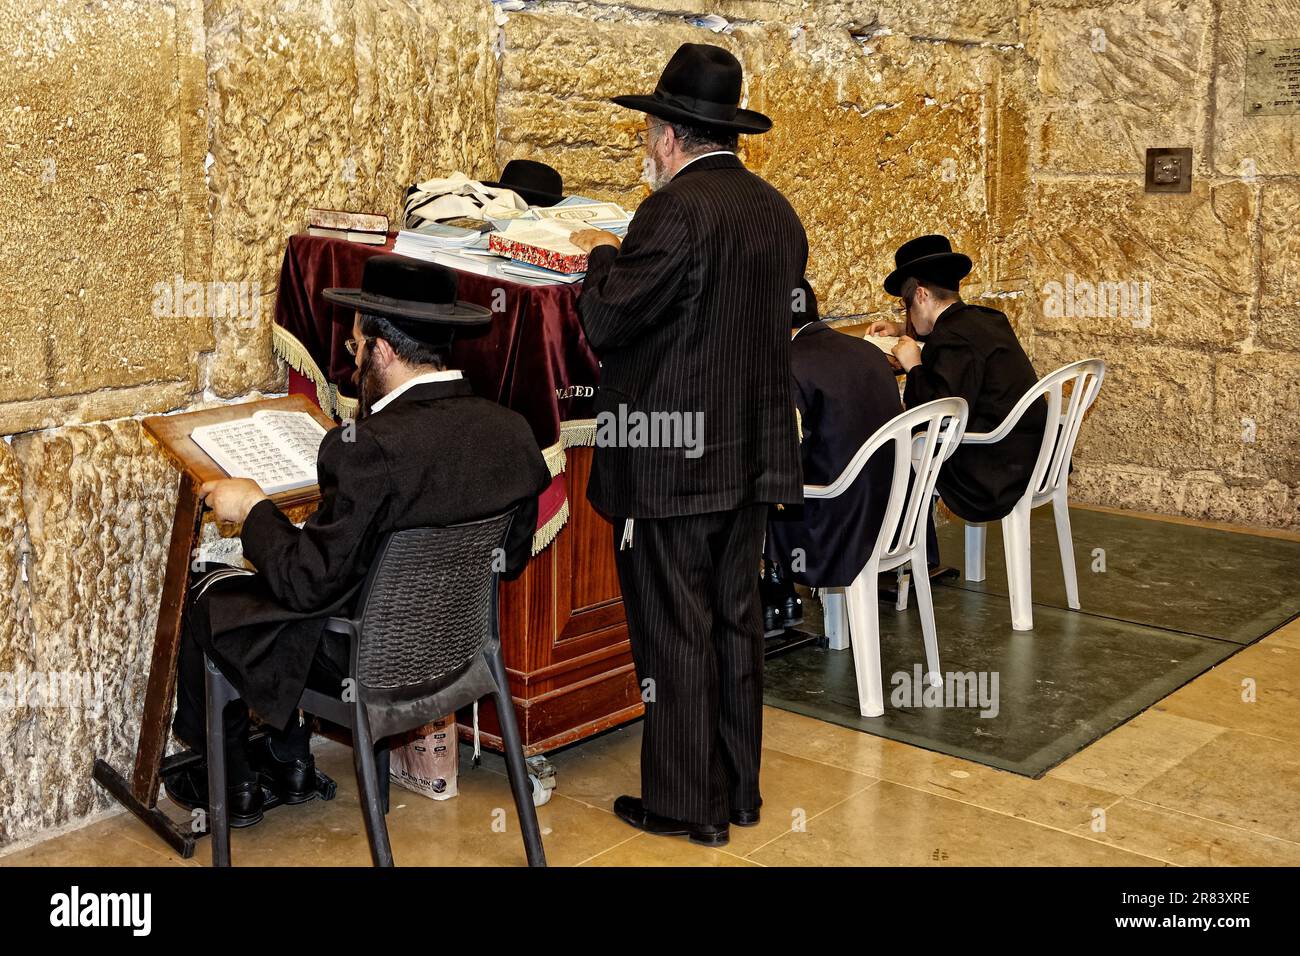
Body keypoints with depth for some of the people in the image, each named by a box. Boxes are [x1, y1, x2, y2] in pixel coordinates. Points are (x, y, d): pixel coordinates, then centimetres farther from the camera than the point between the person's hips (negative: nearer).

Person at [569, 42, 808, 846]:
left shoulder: (676, 210, -17)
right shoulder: (777, 211, 9)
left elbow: (606, 320, -18)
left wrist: (603, 255, 2)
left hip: (671, 459, -8)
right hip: (751, 454, 8)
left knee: (674, 634, 3)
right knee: (736, 621, 16)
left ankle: (685, 805, 14)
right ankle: (738, 791, 28)